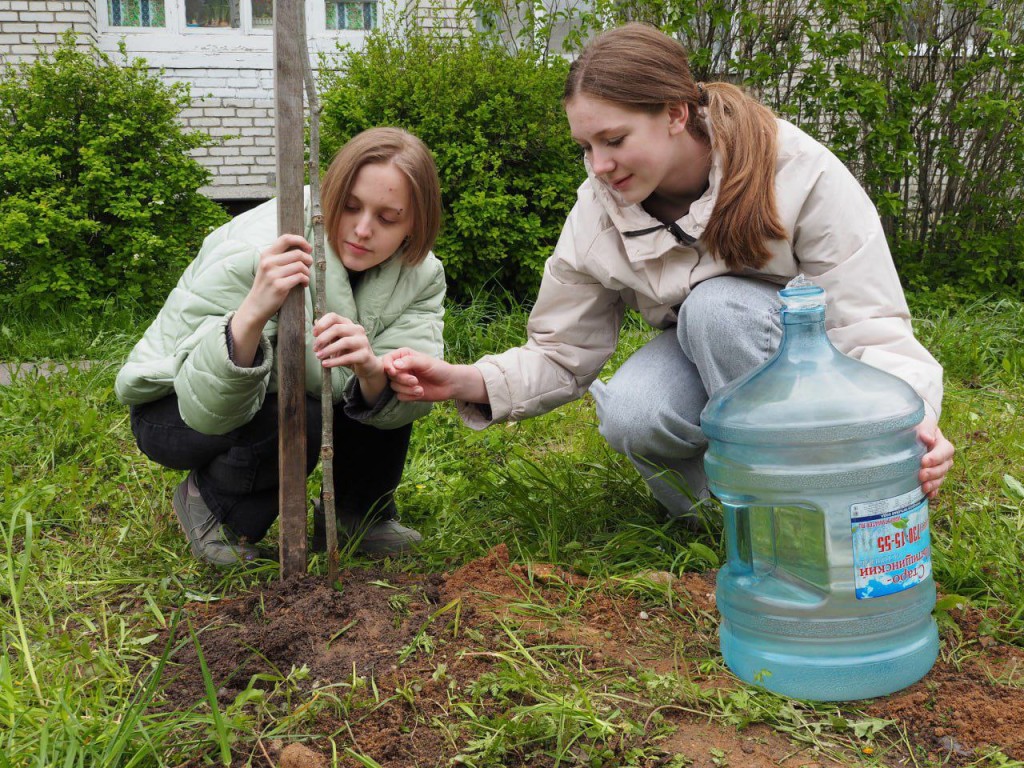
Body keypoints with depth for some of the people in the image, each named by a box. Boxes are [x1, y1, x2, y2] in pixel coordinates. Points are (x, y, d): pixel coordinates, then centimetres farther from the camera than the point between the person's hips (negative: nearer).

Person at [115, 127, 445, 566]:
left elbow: (414, 393, -25)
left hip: (294, 396, 5)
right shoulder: (251, 253, -32)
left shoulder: (421, 274, -14)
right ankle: (210, 503, -3)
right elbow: (206, 408, -37)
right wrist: (253, 312, -55)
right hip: (176, 411, -5)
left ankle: (362, 513, 5)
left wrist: (371, 369, -48)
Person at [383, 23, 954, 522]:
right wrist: (465, 383, -25)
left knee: (715, 306, -33)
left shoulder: (799, 172, -23)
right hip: (705, 369, 3)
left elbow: (870, 326, -25)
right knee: (629, 418, -30)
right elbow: (563, 355, -6)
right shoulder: (598, 212, -11)